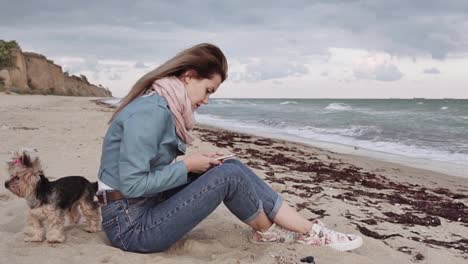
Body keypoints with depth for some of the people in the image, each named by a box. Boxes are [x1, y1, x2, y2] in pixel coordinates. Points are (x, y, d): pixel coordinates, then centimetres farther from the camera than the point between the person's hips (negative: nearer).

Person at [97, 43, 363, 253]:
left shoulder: (164, 107, 7)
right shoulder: (150, 112, -22)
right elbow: (132, 185, -25)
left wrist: (193, 162, -1)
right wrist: (186, 166, -14)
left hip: (150, 206, 9)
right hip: (132, 226, -9)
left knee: (234, 167, -1)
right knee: (229, 176, -17)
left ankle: (308, 229, 3)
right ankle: (268, 231, 11)